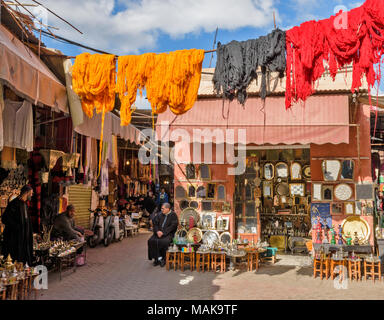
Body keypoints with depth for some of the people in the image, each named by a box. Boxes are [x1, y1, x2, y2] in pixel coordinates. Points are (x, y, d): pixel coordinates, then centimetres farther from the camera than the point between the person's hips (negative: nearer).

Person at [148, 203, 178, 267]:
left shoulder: (173, 215, -4)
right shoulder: (160, 215, 12)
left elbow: (173, 226, -12)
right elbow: (155, 223, 9)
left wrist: (163, 232, -17)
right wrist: (157, 231, -10)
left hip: (168, 233, -5)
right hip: (159, 232, 5)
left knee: (164, 242, -33)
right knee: (151, 241, -20)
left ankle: (163, 259, -12)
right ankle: (157, 258, -11)